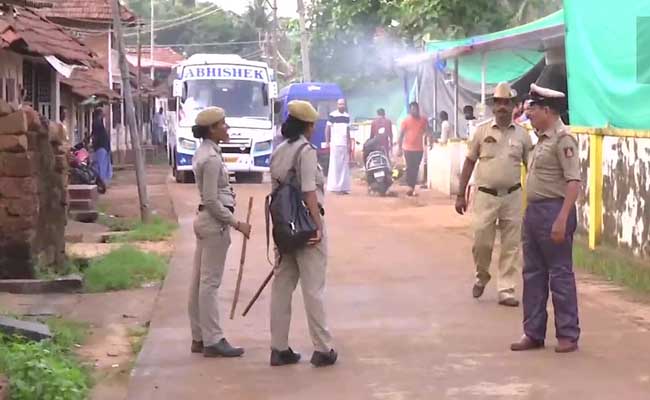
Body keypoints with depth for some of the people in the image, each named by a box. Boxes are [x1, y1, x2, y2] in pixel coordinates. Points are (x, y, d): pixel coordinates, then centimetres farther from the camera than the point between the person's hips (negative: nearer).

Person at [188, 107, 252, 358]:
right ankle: (212, 341, 0)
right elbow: (212, 201, -20)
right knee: (210, 283, -5)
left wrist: (231, 221, 18)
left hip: (206, 221, 10)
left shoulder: (205, 153, 12)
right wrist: (236, 224, -16)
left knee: (200, 281, 11)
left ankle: (199, 337, 18)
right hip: (215, 223, -10)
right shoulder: (211, 159, -18)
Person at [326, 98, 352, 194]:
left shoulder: (347, 116, 12)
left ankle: (344, 187, 9)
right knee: (335, 166, -5)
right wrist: (328, 142, -8)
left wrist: (349, 143, 16)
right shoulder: (332, 115, -5)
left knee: (345, 166, 6)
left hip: (345, 144, 6)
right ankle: (336, 187, -2)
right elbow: (327, 129, -2)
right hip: (335, 144, -6)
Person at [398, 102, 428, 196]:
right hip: (408, 148, -3)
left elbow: (426, 131, 16)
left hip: (419, 149, 3)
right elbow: (401, 134, -2)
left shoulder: (423, 120, 5)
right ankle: (410, 187, -2)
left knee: (416, 168, 8)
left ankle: (412, 187, 16)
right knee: (410, 168, -4)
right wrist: (400, 148, -6)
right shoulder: (406, 120, -3)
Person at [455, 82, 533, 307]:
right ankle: (481, 276, 28)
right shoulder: (482, 131, 1)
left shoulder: (522, 134, 3)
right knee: (481, 242, 0)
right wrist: (461, 195, 3)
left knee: (511, 246, 3)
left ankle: (506, 291, 11)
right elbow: (469, 162, 5)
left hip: (512, 196, 1)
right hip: (485, 195, -1)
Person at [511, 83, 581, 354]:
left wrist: (562, 219, -25)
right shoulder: (543, 139, 14)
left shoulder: (563, 139, -14)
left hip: (553, 210, -9)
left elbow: (573, 182, -20)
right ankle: (533, 333, 19)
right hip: (534, 210, 9)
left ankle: (568, 335, 8)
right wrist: (531, 211, 15)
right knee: (533, 274, 12)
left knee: (560, 275, -1)